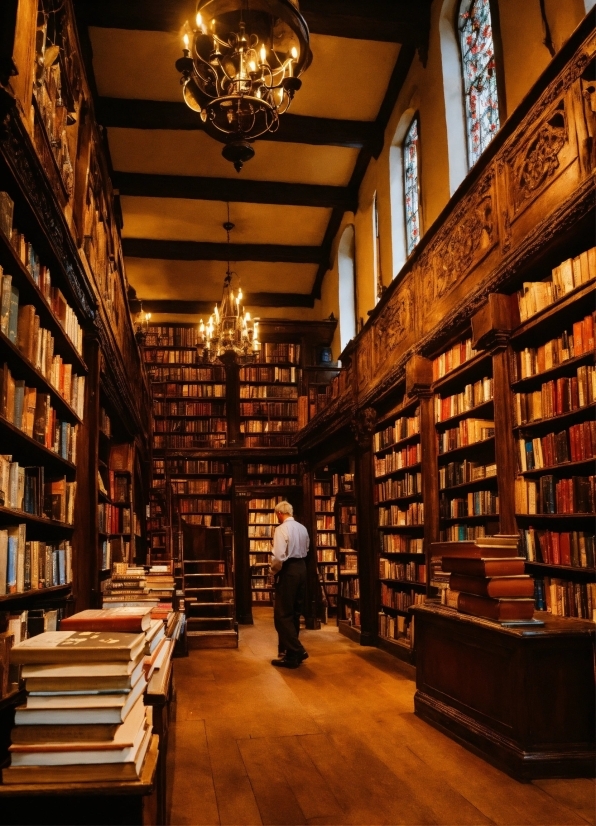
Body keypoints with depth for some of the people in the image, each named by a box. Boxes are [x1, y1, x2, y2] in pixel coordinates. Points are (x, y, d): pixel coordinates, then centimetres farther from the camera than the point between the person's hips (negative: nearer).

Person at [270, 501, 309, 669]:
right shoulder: (303, 528, 11)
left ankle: (296, 652, -5)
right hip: (301, 568, 8)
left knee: (283, 614, -1)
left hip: (288, 571, -8)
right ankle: (289, 650, 23)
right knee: (294, 612, 15)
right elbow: (306, 550, 12)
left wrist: (274, 569, -5)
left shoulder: (281, 529, -14)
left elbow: (278, 556, -20)